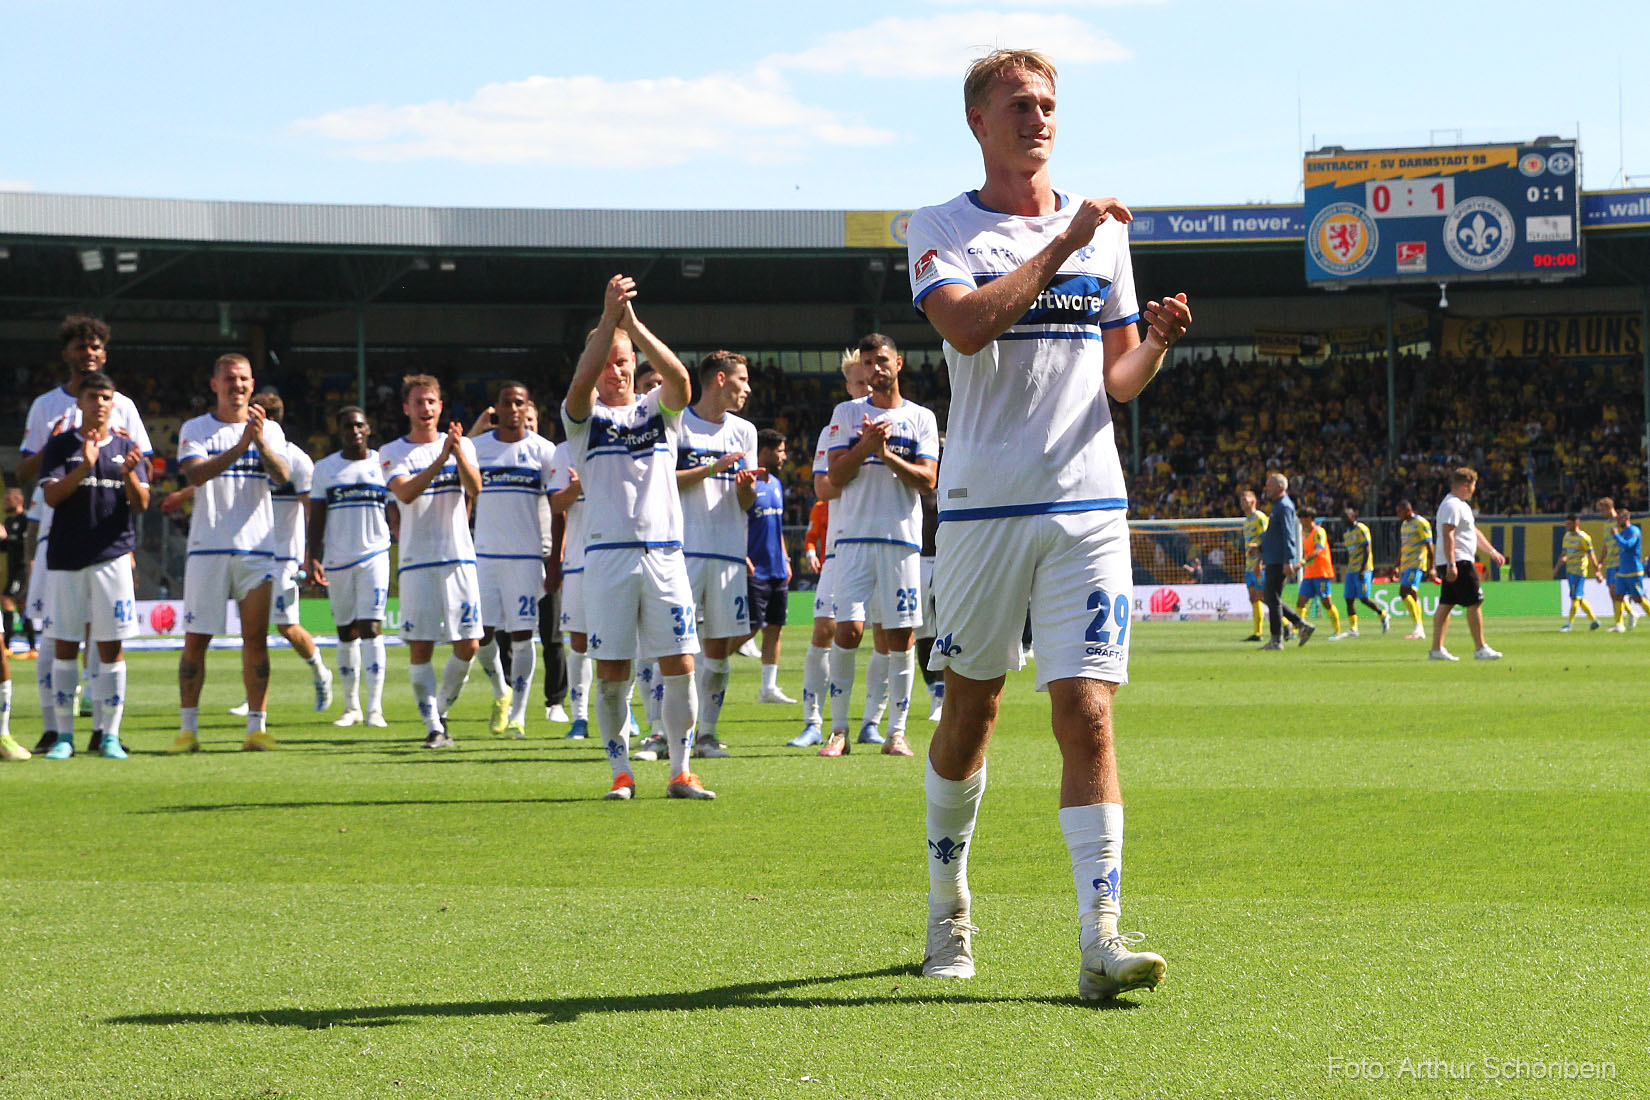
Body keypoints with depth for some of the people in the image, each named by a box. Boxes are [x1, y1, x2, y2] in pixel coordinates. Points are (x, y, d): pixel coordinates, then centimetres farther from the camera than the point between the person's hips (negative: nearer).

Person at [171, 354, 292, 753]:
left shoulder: (270, 430, 10)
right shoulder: (195, 430, 5)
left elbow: (282, 476, -7)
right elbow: (195, 475, -13)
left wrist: (260, 441, -25)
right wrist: (240, 445, -23)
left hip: (256, 547, 1)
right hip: (208, 548, -1)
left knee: (256, 637, -1)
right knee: (196, 639, -1)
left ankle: (256, 727, 3)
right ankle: (188, 728, 4)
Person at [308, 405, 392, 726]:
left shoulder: (384, 464, 5)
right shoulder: (325, 469, 6)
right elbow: (317, 519, 6)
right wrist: (313, 558, -5)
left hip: (375, 555, -2)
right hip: (337, 559, 2)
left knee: (370, 628, -12)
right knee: (346, 633, 7)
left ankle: (375, 708, -14)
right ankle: (351, 706, 17)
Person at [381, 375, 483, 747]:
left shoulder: (461, 445, 9)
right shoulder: (392, 452, 3)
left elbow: (475, 488, -8)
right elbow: (406, 493, -14)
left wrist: (459, 454, -24)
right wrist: (441, 458, -23)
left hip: (459, 558, 2)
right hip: (416, 561, -2)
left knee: (468, 644, -1)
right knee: (420, 647, -5)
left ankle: (441, 709, 20)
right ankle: (433, 726, 2)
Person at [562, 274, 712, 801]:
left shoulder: (659, 410, 12)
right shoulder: (585, 417, 7)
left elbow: (679, 378, -9)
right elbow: (580, 384, -16)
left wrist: (632, 322, -19)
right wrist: (608, 318, -23)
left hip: (664, 552, 1)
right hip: (609, 554, -1)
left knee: (680, 666, -3)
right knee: (611, 673, -2)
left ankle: (680, 772, 4)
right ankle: (621, 772, 8)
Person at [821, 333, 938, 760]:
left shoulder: (921, 419, 10)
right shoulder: (847, 413, 11)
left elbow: (928, 480, 0)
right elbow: (836, 477, 3)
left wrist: (887, 454, -12)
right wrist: (866, 445, -12)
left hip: (902, 537, 1)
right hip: (855, 536, -1)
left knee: (901, 635, -1)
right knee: (848, 629, -10)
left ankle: (897, 732, 5)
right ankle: (838, 731, -3)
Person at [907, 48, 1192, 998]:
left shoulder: (1102, 230, 13)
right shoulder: (941, 230, 3)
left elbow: (1118, 379, 15)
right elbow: (967, 325, -18)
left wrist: (1158, 343, -6)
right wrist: (1062, 245, -17)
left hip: (1089, 505, 1)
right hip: (983, 504, -1)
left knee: (1088, 715, -9)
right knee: (971, 712, 9)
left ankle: (1101, 941, -14)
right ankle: (948, 903, 29)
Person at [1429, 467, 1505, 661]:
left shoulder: (1462, 505, 21)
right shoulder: (1452, 505, -14)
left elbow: (1475, 532, 29)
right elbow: (1448, 535, -22)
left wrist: (1492, 552, 28)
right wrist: (1451, 564, -27)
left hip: (1453, 564, 11)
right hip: (1459, 563, -11)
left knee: (1446, 605, 8)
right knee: (1474, 603, -8)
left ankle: (1437, 649, 7)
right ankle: (1480, 648, -6)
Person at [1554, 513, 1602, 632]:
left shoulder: (1583, 537, -10)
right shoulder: (1567, 536, 13)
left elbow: (1591, 556, -10)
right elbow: (1564, 554, 20)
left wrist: (1597, 571, -11)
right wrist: (1557, 568, 15)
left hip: (1579, 571, -8)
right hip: (1570, 571, 8)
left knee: (1575, 597, -9)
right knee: (1580, 598, 11)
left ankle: (1569, 624, -11)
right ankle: (1594, 620, 20)